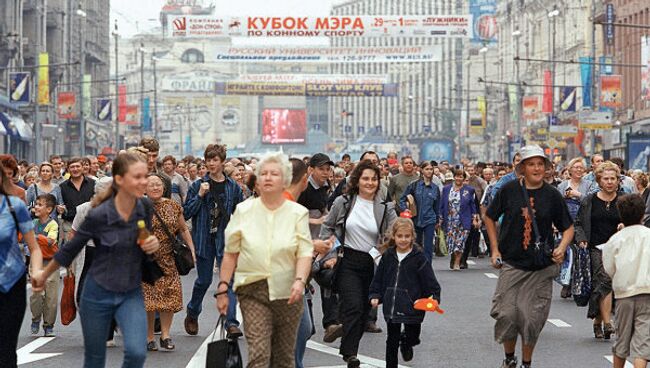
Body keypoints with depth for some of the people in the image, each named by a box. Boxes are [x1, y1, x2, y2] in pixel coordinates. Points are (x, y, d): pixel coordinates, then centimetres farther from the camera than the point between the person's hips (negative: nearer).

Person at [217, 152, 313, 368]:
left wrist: (300, 280, -22)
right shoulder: (244, 211, 4)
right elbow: (231, 253, 6)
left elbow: (305, 252, -5)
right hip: (253, 292, -1)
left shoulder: (298, 213, 2)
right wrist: (223, 288, 2)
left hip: (287, 293, 1)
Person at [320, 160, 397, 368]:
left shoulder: (385, 208, 1)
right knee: (354, 306, -16)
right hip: (348, 262, -2)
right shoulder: (343, 203, 0)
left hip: (372, 264, 2)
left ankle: (349, 349, 23)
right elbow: (327, 227, 11)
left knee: (364, 311, 8)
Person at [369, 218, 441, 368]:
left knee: (412, 337, 8)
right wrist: (375, 296, 2)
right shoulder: (387, 256, 3)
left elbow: (430, 281, -7)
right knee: (392, 340, 9)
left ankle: (406, 344, 43)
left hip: (412, 306, -2)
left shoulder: (419, 258, -7)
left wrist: (435, 298, -19)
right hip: (391, 305, 2)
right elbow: (378, 279, 11)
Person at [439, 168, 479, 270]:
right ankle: (453, 260, 22)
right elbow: (442, 205, 9)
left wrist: (474, 219, 3)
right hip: (449, 221, 1)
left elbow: (473, 205, 8)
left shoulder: (469, 190, 5)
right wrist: (440, 219, 4)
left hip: (463, 222, -1)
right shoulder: (446, 189, 8)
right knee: (451, 241, 0)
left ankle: (457, 263, 1)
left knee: (460, 242, -8)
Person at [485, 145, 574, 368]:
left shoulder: (552, 195, -1)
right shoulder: (509, 190, -2)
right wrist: (495, 249, 5)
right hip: (511, 264, 0)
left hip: (541, 267, 0)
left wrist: (562, 247, -13)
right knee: (506, 314, -2)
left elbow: (568, 227, 7)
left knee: (532, 317, 2)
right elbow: (490, 217, 11)